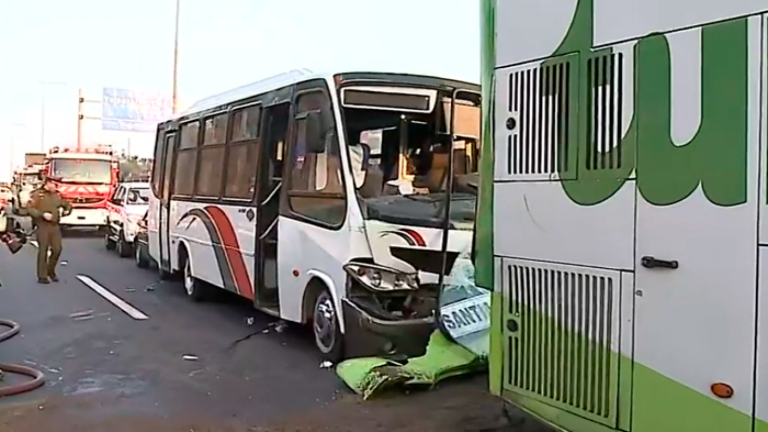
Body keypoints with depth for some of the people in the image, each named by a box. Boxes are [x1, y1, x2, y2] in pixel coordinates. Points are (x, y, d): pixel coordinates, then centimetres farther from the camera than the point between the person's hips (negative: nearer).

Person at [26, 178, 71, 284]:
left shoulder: (57, 195, 13)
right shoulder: (37, 194, -4)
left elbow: (67, 205, 25)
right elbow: (30, 208, -11)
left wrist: (66, 211, 3)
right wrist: (42, 214, -22)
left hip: (55, 226, 5)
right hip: (43, 226, -5)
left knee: (57, 249, 3)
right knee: (43, 250, -2)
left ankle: (51, 271, 23)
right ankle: (42, 276, 5)